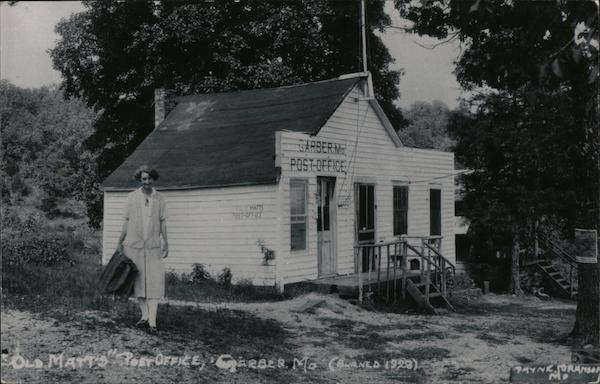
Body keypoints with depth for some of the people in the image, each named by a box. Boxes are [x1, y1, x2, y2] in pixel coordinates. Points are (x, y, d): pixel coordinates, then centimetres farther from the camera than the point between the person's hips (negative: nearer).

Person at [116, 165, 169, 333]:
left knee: (154, 281, -8)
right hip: (133, 245, 1)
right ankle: (145, 315, 16)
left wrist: (166, 243, 1)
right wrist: (120, 242, 5)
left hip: (153, 246, -1)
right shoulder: (132, 197, 3)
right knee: (138, 280, 5)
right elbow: (127, 222, 7)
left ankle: (152, 320, -9)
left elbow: (163, 222, 6)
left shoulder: (159, 199, 4)